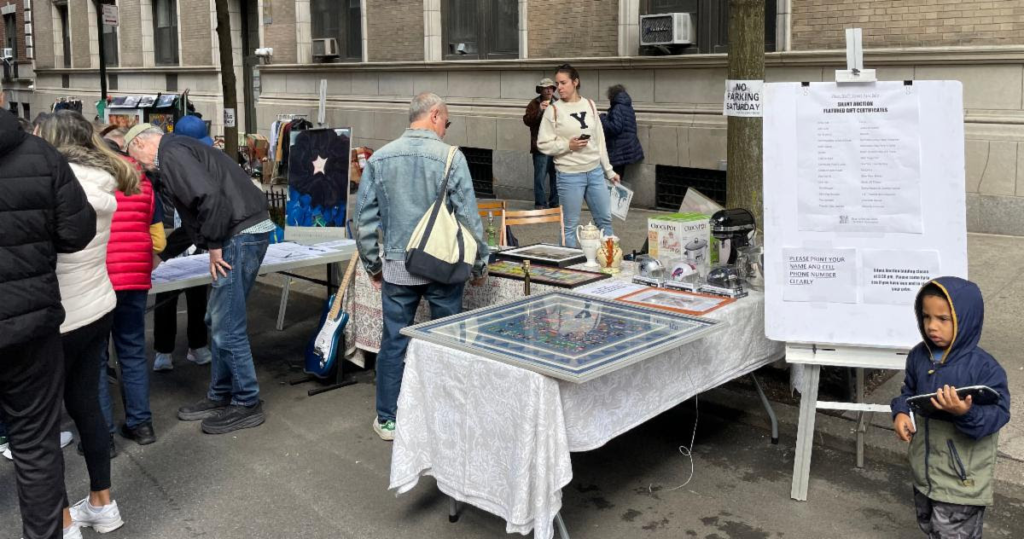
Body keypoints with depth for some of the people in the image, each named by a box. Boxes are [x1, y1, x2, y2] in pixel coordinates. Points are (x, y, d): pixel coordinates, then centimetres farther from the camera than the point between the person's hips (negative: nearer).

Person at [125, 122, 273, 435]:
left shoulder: (171, 153, -8)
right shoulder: (180, 151, 24)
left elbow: (211, 196, -24)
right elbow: (193, 223, 31)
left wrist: (214, 245, -14)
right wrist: (161, 254, 35)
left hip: (241, 235, -11)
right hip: (243, 234, 11)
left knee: (227, 327, -3)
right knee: (218, 322, 18)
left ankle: (247, 404, 9)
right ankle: (221, 396, 28)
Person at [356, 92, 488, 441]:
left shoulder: (380, 158, 1)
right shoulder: (451, 158, -9)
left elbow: (365, 219, 4)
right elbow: (469, 218, -9)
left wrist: (372, 265, 15)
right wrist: (480, 265, 3)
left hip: (398, 268, 2)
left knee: (394, 342, 11)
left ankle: (387, 419, 20)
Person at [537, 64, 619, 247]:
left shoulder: (590, 105, 8)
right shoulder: (553, 110, -5)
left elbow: (600, 140, 13)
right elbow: (543, 144, -5)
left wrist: (609, 170, 13)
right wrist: (568, 145, -19)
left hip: (595, 172, 5)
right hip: (569, 175, -4)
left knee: (605, 219, 12)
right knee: (570, 225, 1)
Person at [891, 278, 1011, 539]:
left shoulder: (983, 367, -21)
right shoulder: (919, 356, -2)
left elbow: (998, 413, -20)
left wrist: (967, 413, -39)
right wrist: (901, 413, -8)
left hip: (962, 479, -6)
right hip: (925, 468, 7)